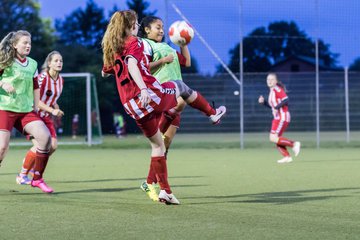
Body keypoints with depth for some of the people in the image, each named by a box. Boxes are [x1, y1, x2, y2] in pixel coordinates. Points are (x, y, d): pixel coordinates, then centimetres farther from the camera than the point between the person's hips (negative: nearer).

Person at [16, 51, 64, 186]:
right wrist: (52, 110, -30)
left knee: (53, 145, -6)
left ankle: (32, 166, 19)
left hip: (46, 117, 7)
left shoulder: (60, 80, 5)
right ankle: (22, 175, -1)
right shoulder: (42, 77, -19)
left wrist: (56, 109, 0)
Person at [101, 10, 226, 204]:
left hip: (132, 107, 6)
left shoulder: (110, 48, 14)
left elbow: (105, 72, 30)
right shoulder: (134, 42, -6)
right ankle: (212, 114, 39)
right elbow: (132, 64, -27)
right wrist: (143, 88, -39)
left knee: (157, 145, 18)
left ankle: (164, 190, 13)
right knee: (180, 86, 24)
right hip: (153, 96, -6)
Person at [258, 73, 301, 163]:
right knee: (276, 139, 6)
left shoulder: (277, 89, -12)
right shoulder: (272, 91, 16)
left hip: (282, 117, -10)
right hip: (277, 118, 10)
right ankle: (287, 157, 7)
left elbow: (286, 100, -23)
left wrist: (277, 107, -27)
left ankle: (294, 144, -8)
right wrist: (263, 102, 10)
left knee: (273, 138, -15)